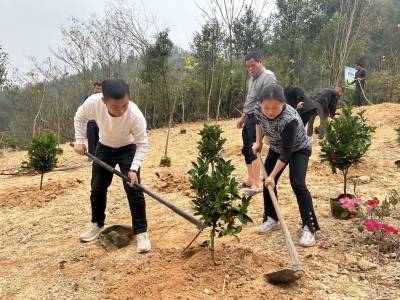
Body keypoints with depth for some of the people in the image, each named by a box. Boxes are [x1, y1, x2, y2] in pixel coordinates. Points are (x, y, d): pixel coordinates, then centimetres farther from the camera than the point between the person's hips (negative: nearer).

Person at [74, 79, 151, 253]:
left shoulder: (135, 115, -37)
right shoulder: (93, 102, -32)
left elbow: (142, 144, -24)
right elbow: (80, 118, -7)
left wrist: (134, 168, -33)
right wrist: (80, 141, -12)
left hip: (128, 149, -3)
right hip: (104, 147, 3)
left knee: (133, 190, -12)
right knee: (97, 189, 10)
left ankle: (141, 232, 1)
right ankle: (97, 225, 31)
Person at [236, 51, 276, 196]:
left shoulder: (268, 77, -12)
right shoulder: (252, 79, 18)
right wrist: (242, 117, 27)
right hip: (249, 119, 10)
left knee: (253, 150, -15)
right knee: (246, 150, 13)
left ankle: (256, 185, -14)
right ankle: (250, 180, 24)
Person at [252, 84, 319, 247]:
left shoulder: (289, 120, -41)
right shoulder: (258, 109, -24)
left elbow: (286, 154, -34)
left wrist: (273, 175, -30)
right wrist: (258, 142, 1)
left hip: (298, 149, -6)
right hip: (277, 148, 6)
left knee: (297, 184, -20)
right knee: (267, 182, 5)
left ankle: (309, 228, -10)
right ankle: (272, 219, 23)